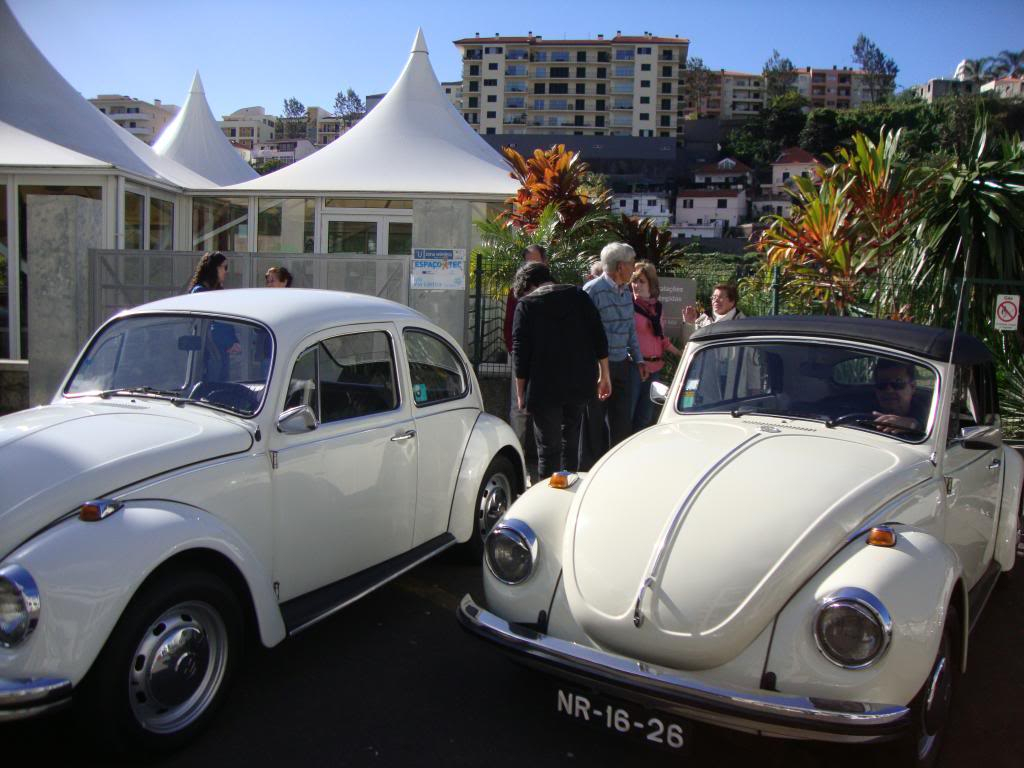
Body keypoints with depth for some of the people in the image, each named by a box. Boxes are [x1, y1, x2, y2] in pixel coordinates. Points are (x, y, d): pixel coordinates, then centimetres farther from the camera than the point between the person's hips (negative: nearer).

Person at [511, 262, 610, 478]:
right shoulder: (578, 296, 8)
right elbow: (599, 338, 4)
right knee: (570, 442, 20)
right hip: (580, 385, 5)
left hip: (544, 388, -4)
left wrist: (520, 393, -2)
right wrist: (604, 376, 9)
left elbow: (520, 351, -7)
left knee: (548, 447, 3)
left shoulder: (526, 304, -3)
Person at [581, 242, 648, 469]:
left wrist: (638, 359, 16)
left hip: (622, 365, 7)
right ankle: (590, 470, 12)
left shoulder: (626, 291, 11)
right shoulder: (592, 290, -13)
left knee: (623, 423, 11)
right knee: (594, 424, 1)